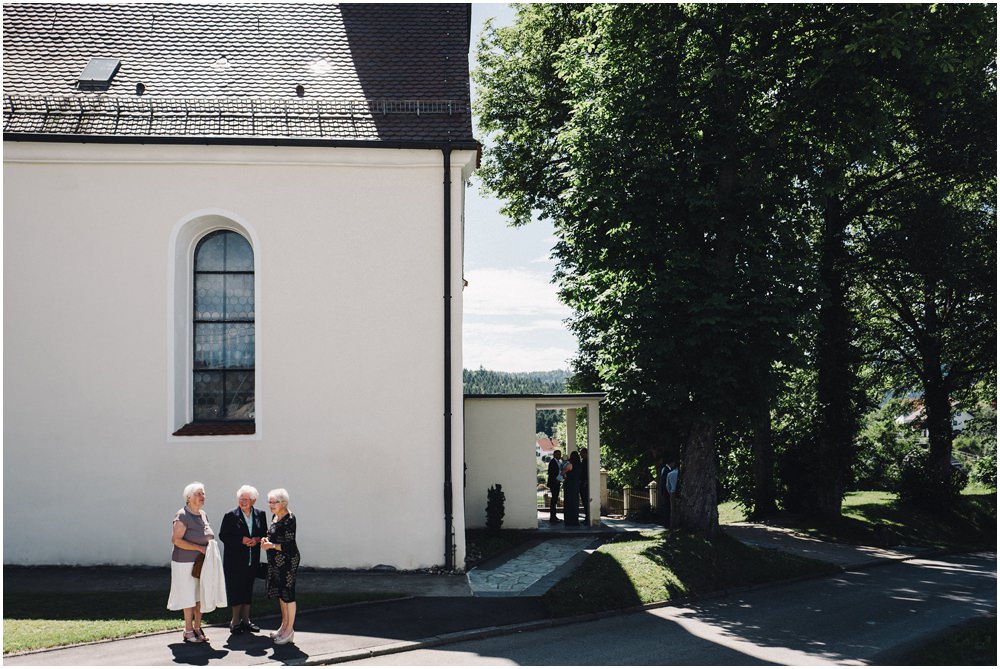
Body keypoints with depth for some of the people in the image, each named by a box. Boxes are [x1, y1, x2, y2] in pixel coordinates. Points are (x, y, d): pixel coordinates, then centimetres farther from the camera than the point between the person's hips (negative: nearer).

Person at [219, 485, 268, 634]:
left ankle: (245, 620, 19)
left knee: (247, 590, 11)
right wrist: (241, 540, -17)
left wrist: (257, 540, -11)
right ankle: (235, 621, 6)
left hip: (252, 559, 4)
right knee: (236, 590, -3)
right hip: (235, 559, -4)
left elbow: (265, 534, 10)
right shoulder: (231, 515, -6)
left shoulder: (260, 515, 5)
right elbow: (223, 536, -7)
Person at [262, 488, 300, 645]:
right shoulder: (275, 517, 10)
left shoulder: (289, 519, -17)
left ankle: (290, 630, 6)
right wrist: (266, 540, 2)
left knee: (287, 593, -2)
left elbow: (289, 544, -19)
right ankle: (284, 625, 28)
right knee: (280, 593, 16)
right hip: (276, 561, 9)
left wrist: (272, 545, -24)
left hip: (287, 560, -9)